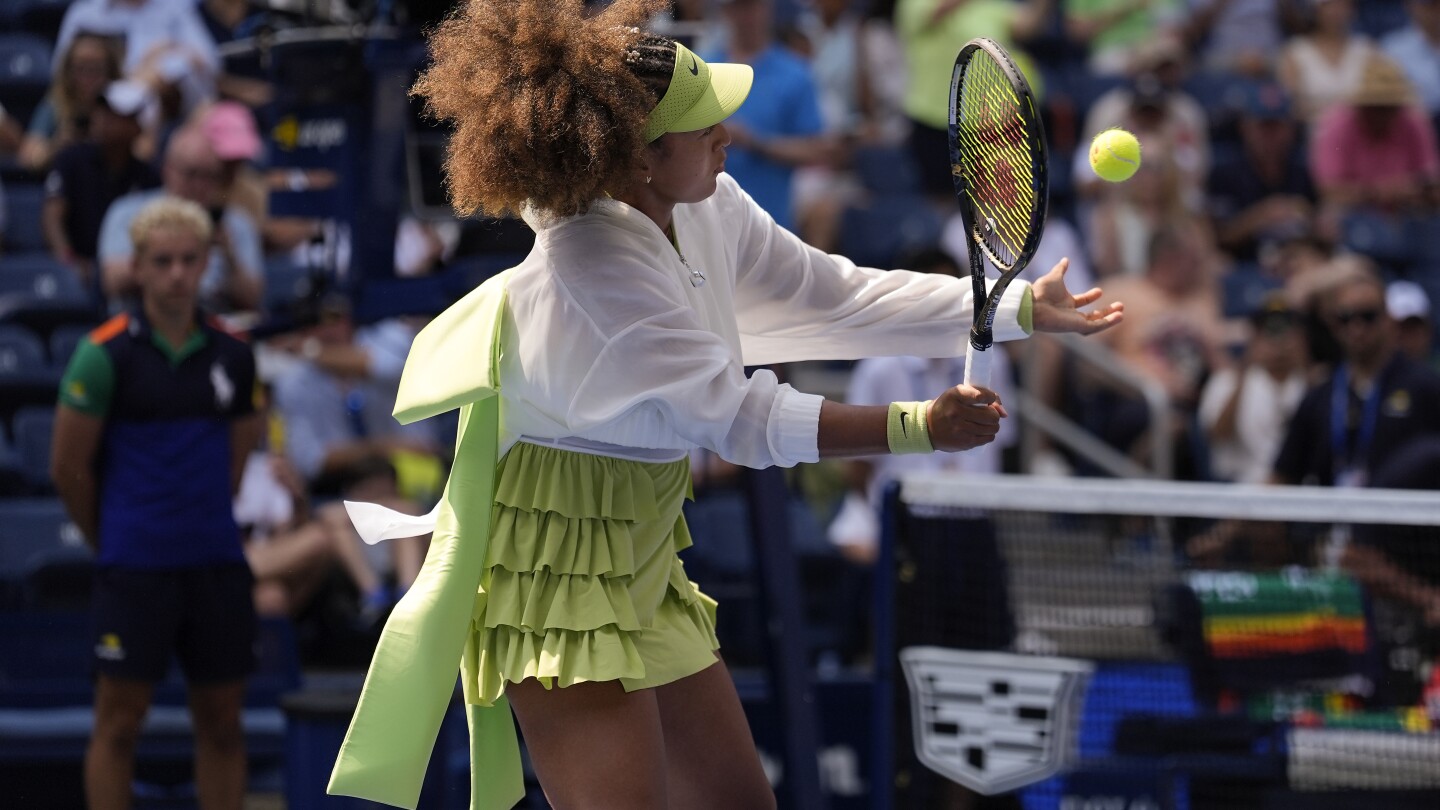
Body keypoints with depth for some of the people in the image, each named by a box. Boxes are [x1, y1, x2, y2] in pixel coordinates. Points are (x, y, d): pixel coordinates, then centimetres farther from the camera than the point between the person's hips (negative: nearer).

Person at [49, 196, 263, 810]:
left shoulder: (232, 356, 7)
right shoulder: (105, 354, -6)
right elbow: (67, 467, -3)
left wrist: (203, 523, 13)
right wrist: (112, 543, 5)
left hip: (217, 564, 4)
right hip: (135, 569, -4)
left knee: (221, 719, 6)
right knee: (120, 719, -2)